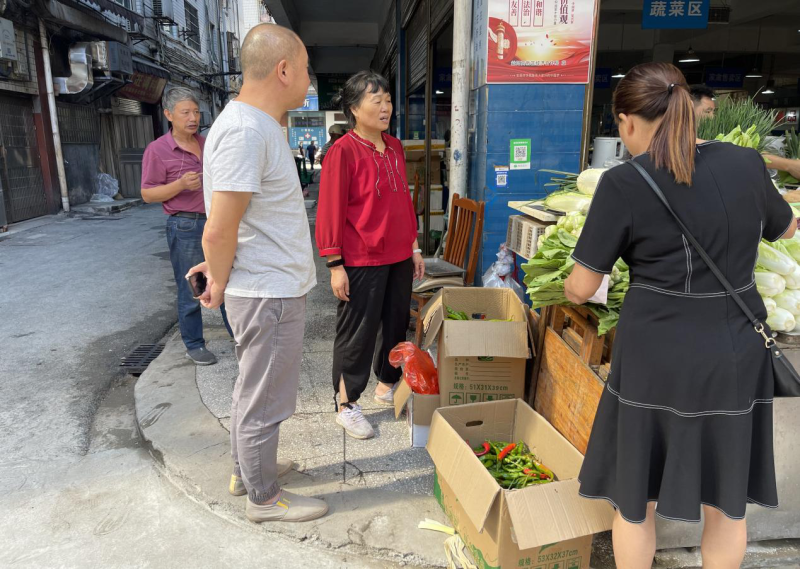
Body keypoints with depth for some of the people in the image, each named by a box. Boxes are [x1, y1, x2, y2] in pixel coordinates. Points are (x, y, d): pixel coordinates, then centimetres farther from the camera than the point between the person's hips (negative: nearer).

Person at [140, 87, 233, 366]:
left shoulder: (207, 144, 9)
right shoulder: (157, 150, -8)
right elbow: (147, 194, -9)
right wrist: (180, 184, -22)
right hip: (185, 227, -5)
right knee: (191, 291, 4)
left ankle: (237, 332, 27)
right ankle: (194, 345, 18)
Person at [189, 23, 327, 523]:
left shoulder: (260, 124, 10)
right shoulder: (245, 131, -23)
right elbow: (220, 229, -23)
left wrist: (224, 267, 13)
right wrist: (220, 283, -8)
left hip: (275, 287, 10)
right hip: (269, 293, -10)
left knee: (256, 390, 24)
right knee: (264, 400, 7)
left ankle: (248, 470, 43)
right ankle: (264, 498, 28)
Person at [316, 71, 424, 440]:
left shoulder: (395, 148, 10)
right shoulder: (343, 151, -11)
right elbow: (331, 211, -13)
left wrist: (414, 247, 15)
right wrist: (335, 264, -15)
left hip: (399, 257, 7)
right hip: (362, 261, -7)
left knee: (396, 325, 17)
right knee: (356, 334, 3)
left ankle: (387, 386, 37)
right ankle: (346, 406, 20)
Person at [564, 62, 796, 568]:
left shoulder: (624, 183, -13)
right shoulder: (747, 163, -1)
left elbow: (581, 289, -9)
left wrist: (571, 287, 13)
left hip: (658, 359, -4)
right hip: (737, 355, 4)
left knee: (637, 499, 18)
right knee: (727, 502, 22)